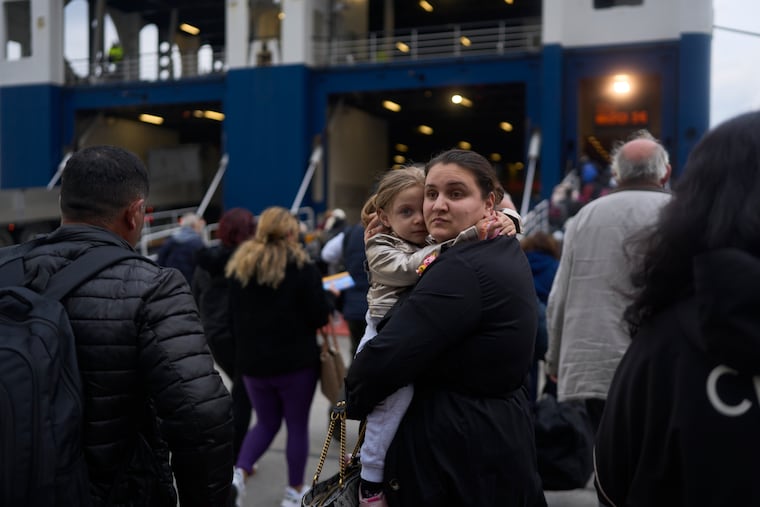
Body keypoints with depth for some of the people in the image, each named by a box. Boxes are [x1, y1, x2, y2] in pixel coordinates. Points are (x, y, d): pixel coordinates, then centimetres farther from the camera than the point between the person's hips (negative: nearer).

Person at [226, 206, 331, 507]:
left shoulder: (239, 265, 2)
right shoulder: (302, 267, -13)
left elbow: (232, 315, 8)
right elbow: (319, 316, -12)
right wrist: (328, 298, 9)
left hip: (252, 362, 5)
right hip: (296, 361, -4)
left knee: (266, 423, 20)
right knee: (297, 426, 12)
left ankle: (238, 473, -1)